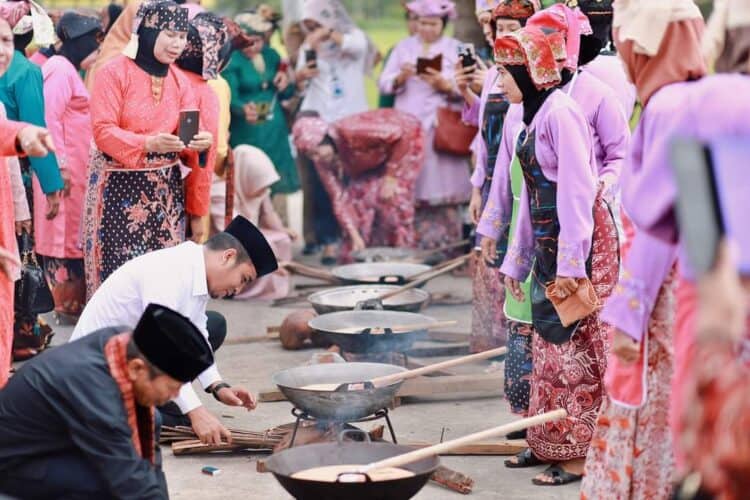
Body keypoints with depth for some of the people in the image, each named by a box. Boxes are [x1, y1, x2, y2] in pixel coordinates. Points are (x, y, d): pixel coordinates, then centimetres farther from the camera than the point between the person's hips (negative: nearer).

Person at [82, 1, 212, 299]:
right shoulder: (115, 73, -8)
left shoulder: (180, 81, 8)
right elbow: (102, 131, -15)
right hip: (119, 186, -5)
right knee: (118, 267, -6)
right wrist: (148, 143, -29)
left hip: (165, 188, 5)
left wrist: (200, 143, -17)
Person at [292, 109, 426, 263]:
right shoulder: (322, 162, -18)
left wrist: (391, 176, -27)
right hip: (375, 156, 6)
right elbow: (339, 200, -16)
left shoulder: (351, 132, -39)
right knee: (360, 198, -9)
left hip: (404, 140, -6)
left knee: (392, 200, -18)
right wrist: (354, 236, -25)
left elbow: (403, 134, -32)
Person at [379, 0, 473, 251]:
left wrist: (442, 83, -18)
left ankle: (447, 247, -2)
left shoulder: (455, 48, 7)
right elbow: (384, 84, 6)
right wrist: (401, 77, -13)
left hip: (441, 126, -2)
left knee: (442, 187, -5)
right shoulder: (403, 47, 12)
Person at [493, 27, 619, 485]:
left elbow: (577, 191, -20)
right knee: (548, 344, 14)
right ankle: (548, 443, 23)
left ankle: (577, 453, 1)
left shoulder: (560, 112, -15)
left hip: (581, 241, -10)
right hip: (547, 241, 10)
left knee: (573, 346, -5)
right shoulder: (531, 116, 14)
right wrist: (517, 258, 20)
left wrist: (570, 264, -21)